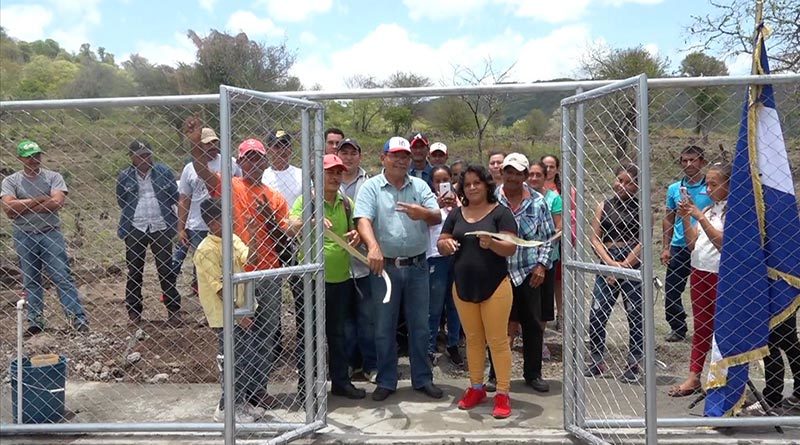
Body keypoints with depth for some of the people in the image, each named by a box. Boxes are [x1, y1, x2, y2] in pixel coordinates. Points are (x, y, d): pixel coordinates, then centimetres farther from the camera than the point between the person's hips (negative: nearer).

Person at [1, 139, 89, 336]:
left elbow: (57, 203, -14)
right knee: (30, 281, 9)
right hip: (23, 238, 2)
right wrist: (39, 200, -11)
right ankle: (35, 321, 18)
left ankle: (78, 318, -8)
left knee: (62, 277, -5)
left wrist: (22, 206, -9)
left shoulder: (53, 177, 2)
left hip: (51, 234, -2)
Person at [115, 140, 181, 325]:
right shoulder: (124, 177, 3)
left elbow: (174, 197, 9)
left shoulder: (164, 172, 2)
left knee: (166, 271, 2)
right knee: (134, 272, 6)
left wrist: (161, 211, 8)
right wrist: (136, 213, 9)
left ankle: (174, 310, 9)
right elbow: (121, 201, 15)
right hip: (134, 229, 1)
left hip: (161, 228, -1)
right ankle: (133, 311, 17)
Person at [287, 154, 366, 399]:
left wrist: (356, 236, -7)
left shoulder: (347, 203, 9)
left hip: (341, 278, 5)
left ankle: (341, 381, 28)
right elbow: (290, 229, -19)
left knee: (338, 332, 16)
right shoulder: (306, 200, -6)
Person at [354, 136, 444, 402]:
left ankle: (422, 379, 26)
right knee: (384, 328, 7)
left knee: (420, 326, 11)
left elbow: (437, 218, -1)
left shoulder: (420, 186, 7)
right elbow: (363, 220, -17)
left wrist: (422, 213, -24)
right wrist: (373, 246, -36)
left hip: (417, 266, 3)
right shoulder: (371, 187, -2)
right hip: (385, 266, -2)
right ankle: (386, 382, 22)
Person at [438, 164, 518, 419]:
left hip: (495, 287, -5)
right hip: (463, 286, 5)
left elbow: (511, 248, -12)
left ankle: (503, 394, 9)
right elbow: (441, 244, 10)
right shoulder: (456, 214, 9)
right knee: (473, 339, 15)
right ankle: (476, 388, 28)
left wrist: (492, 243, -32)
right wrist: (445, 244, -14)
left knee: (497, 341, 0)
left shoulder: (500, 212, -5)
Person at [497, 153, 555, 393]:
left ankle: (533, 373, 23)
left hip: (529, 273, 1)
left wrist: (542, 264, -2)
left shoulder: (537, 202, 3)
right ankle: (496, 375, 20)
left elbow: (549, 237, 7)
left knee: (533, 324, 8)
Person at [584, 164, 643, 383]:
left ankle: (633, 365, 15)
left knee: (635, 315, 3)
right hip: (607, 264, 3)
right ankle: (596, 361, 15)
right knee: (596, 314, 1)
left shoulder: (641, 208, 3)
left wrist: (622, 267, -9)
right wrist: (611, 263, -8)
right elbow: (595, 238, 5)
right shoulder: (604, 206, 11)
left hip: (633, 265, -3)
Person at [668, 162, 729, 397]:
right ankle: (694, 377, 15)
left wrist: (700, 217, -20)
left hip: (722, 275, -7)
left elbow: (723, 242, -20)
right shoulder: (708, 209, 12)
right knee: (700, 327, 11)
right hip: (699, 272, 7)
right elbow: (692, 244, 8)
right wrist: (685, 218, -5)